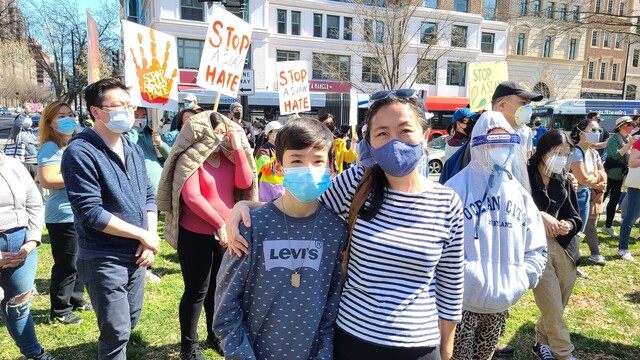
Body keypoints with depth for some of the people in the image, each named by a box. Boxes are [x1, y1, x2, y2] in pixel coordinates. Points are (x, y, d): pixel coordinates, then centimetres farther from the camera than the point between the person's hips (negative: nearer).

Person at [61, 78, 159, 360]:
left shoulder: (134, 150, 7)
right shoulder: (80, 152, -16)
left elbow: (149, 196, 10)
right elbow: (91, 213, -22)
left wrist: (151, 237, -6)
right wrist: (143, 235, -16)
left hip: (136, 255, 7)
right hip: (104, 259, -7)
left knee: (130, 322, 21)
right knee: (117, 332, 4)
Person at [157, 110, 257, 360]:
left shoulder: (228, 157, 7)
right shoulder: (190, 159, -10)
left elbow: (245, 183, -8)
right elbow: (192, 197, -19)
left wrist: (238, 147, -11)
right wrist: (219, 223, -19)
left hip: (225, 233, 6)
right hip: (196, 234, -6)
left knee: (218, 288, 18)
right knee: (197, 291, 4)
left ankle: (215, 336, 36)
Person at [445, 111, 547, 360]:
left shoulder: (520, 193, 6)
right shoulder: (458, 188, -13)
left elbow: (537, 250, 9)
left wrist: (518, 283, -3)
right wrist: (470, 281, -21)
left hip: (501, 305, 6)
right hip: (462, 302, -6)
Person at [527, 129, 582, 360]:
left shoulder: (564, 182, 9)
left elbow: (576, 217, 13)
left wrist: (568, 225, -9)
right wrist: (538, 215, -22)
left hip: (564, 248, 6)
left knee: (558, 306, 16)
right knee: (553, 309, 0)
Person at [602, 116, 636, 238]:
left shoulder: (629, 138, 10)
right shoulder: (614, 139, -13)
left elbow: (629, 156, 16)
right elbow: (616, 155, -23)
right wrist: (629, 144, -24)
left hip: (620, 174, 8)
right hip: (609, 173, -8)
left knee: (614, 201, 11)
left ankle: (608, 226, 20)